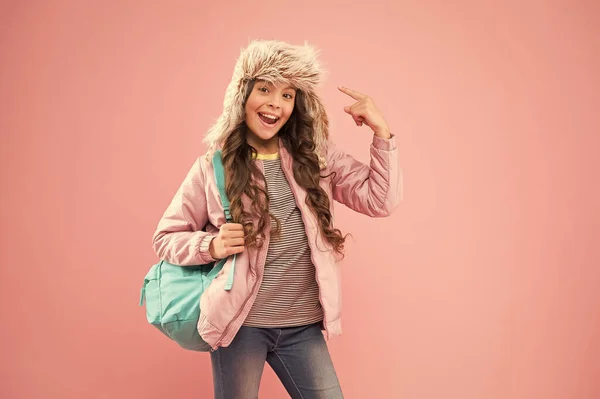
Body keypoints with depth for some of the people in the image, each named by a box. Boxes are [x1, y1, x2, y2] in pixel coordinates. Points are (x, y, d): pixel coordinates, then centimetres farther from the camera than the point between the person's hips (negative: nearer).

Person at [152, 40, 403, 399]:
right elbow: (166, 238, 3)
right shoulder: (213, 167, -4)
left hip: (304, 326, 2)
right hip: (239, 323, -2)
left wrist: (381, 131, -10)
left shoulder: (318, 156, 3)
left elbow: (380, 200, -2)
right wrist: (211, 245, -16)